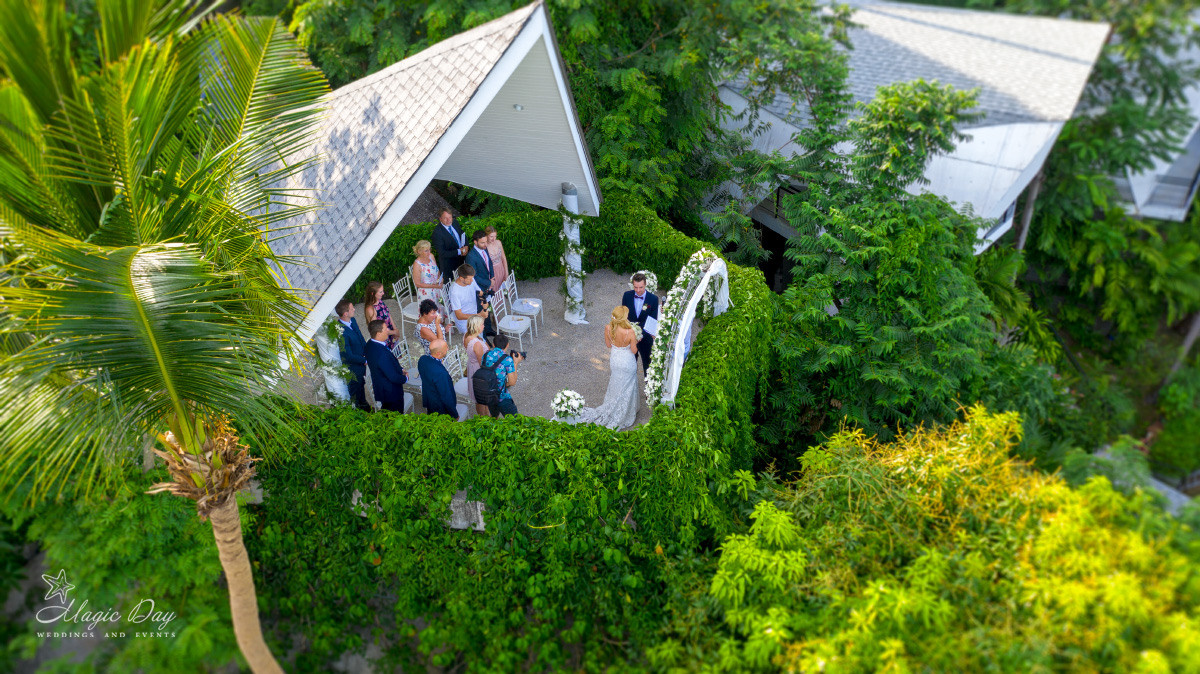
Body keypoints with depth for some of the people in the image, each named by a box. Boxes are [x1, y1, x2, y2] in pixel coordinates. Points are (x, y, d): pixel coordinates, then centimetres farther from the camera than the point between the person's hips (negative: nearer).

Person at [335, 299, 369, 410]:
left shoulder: (352, 320, -10)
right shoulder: (341, 332, -36)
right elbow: (348, 356, -29)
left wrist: (367, 354, 2)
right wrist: (365, 361, -17)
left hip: (361, 362, 8)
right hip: (352, 366, -8)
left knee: (361, 384, 30)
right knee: (355, 389, 17)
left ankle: (363, 404, 53)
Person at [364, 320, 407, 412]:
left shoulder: (371, 344, -5)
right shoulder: (382, 354, -37)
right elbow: (394, 377, -28)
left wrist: (401, 370, 3)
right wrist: (405, 378, -9)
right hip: (391, 393, -9)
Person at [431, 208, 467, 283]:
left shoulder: (455, 223, -5)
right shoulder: (437, 232, -26)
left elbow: (463, 235, 12)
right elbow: (442, 253, -27)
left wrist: (465, 246, -9)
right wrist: (458, 251, -26)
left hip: (460, 260, 6)